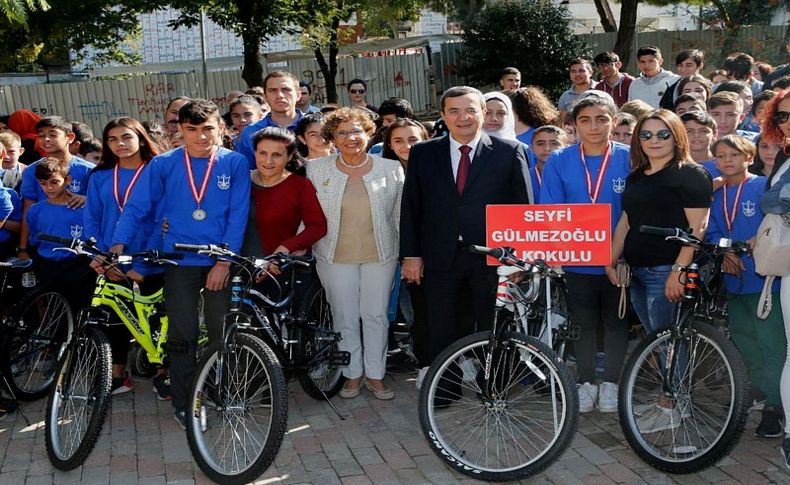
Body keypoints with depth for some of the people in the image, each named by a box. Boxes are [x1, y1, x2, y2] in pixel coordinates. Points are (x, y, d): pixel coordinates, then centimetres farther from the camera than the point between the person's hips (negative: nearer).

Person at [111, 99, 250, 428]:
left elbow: (237, 216, -5)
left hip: (221, 262, 0)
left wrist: (224, 261, -12)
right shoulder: (163, 165, 1)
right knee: (183, 335, 2)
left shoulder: (234, 163, -2)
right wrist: (118, 245, -12)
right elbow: (136, 208, 1)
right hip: (180, 261, 0)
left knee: (222, 333, 6)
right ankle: (183, 403, 15)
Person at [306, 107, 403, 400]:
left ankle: (375, 375, 19)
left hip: (380, 255, 0)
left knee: (376, 316, 5)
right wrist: (304, 246, 2)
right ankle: (353, 374, 22)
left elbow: (400, 214, 6)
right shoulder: (316, 170, -1)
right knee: (345, 318, 6)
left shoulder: (391, 169, 0)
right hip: (335, 256, 0)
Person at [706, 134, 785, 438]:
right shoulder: (715, 194, 12)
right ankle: (759, 389, 34)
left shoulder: (764, 187, -4)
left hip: (764, 276, -6)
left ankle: (773, 407, -2)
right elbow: (712, 231, 7)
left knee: (771, 344, -7)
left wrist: (756, 242, -23)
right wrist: (724, 253, -11)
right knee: (743, 340, 16)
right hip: (733, 278, 6)